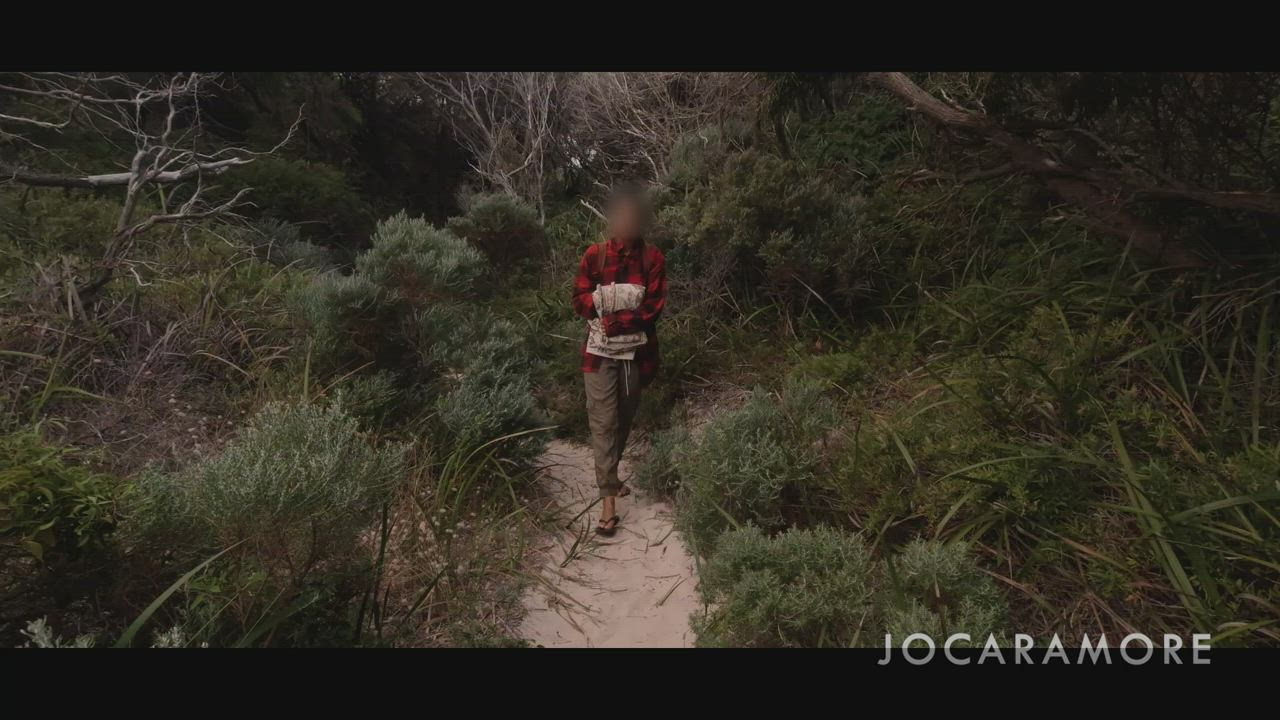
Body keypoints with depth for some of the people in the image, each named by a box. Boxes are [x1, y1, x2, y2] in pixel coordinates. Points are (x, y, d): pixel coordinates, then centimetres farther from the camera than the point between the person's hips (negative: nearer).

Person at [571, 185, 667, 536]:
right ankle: (608, 499, -3)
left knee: (624, 419, 13)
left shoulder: (652, 258, -2)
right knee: (603, 422, -5)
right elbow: (580, 300, -3)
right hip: (601, 350, -2)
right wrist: (626, 311, -14)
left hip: (636, 350, 2)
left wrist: (616, 319, -19)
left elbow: (653, 308, -7)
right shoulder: (594, 255, -3)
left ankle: (608, 477, 35)